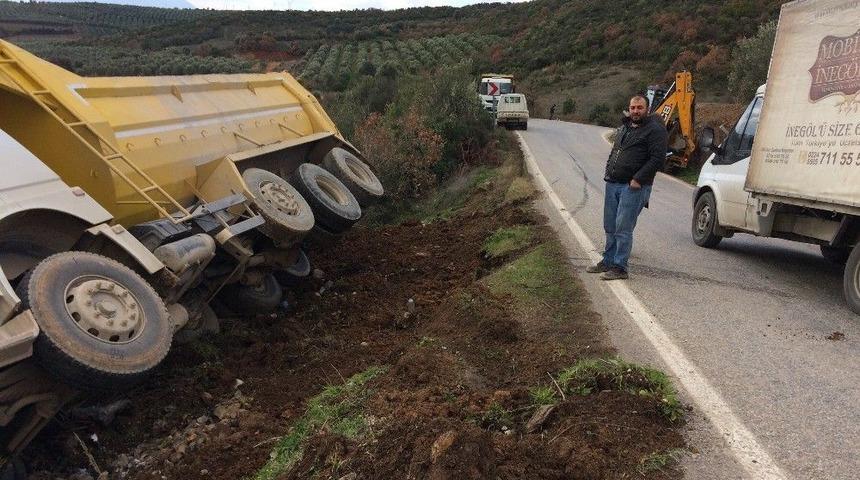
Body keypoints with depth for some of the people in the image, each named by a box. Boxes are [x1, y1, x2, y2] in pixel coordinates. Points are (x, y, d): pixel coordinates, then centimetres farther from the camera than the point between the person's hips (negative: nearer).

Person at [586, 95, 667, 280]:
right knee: (610, 227, 13)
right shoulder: (624, 127, 19)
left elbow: (658, 158, -15)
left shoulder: (655, 130, -7)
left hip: (633, 187, -8)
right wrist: (608, 172, 16)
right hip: (612, 184, 8)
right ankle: (608, 261, 25)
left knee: (623, 228, -7)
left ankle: (619, 268, 1)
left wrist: (638, 179, -18)